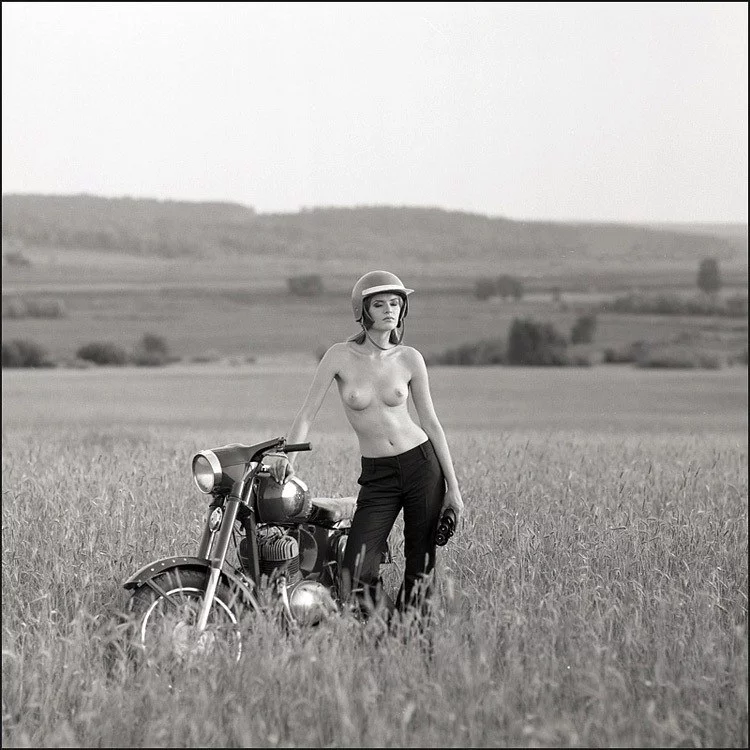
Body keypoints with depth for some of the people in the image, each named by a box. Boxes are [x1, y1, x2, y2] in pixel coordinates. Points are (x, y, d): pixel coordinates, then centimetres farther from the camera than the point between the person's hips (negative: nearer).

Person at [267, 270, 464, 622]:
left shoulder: (409, 359, 1)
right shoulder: (341, 356, -4)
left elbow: (430, 422, 6)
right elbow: (307, 413, -3)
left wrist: (452, 486, 5)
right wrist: (285, 456, -19)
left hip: (422, 464, 1)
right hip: (377, 476, -1)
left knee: (420, 567, 1)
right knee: (356, 578, -12)